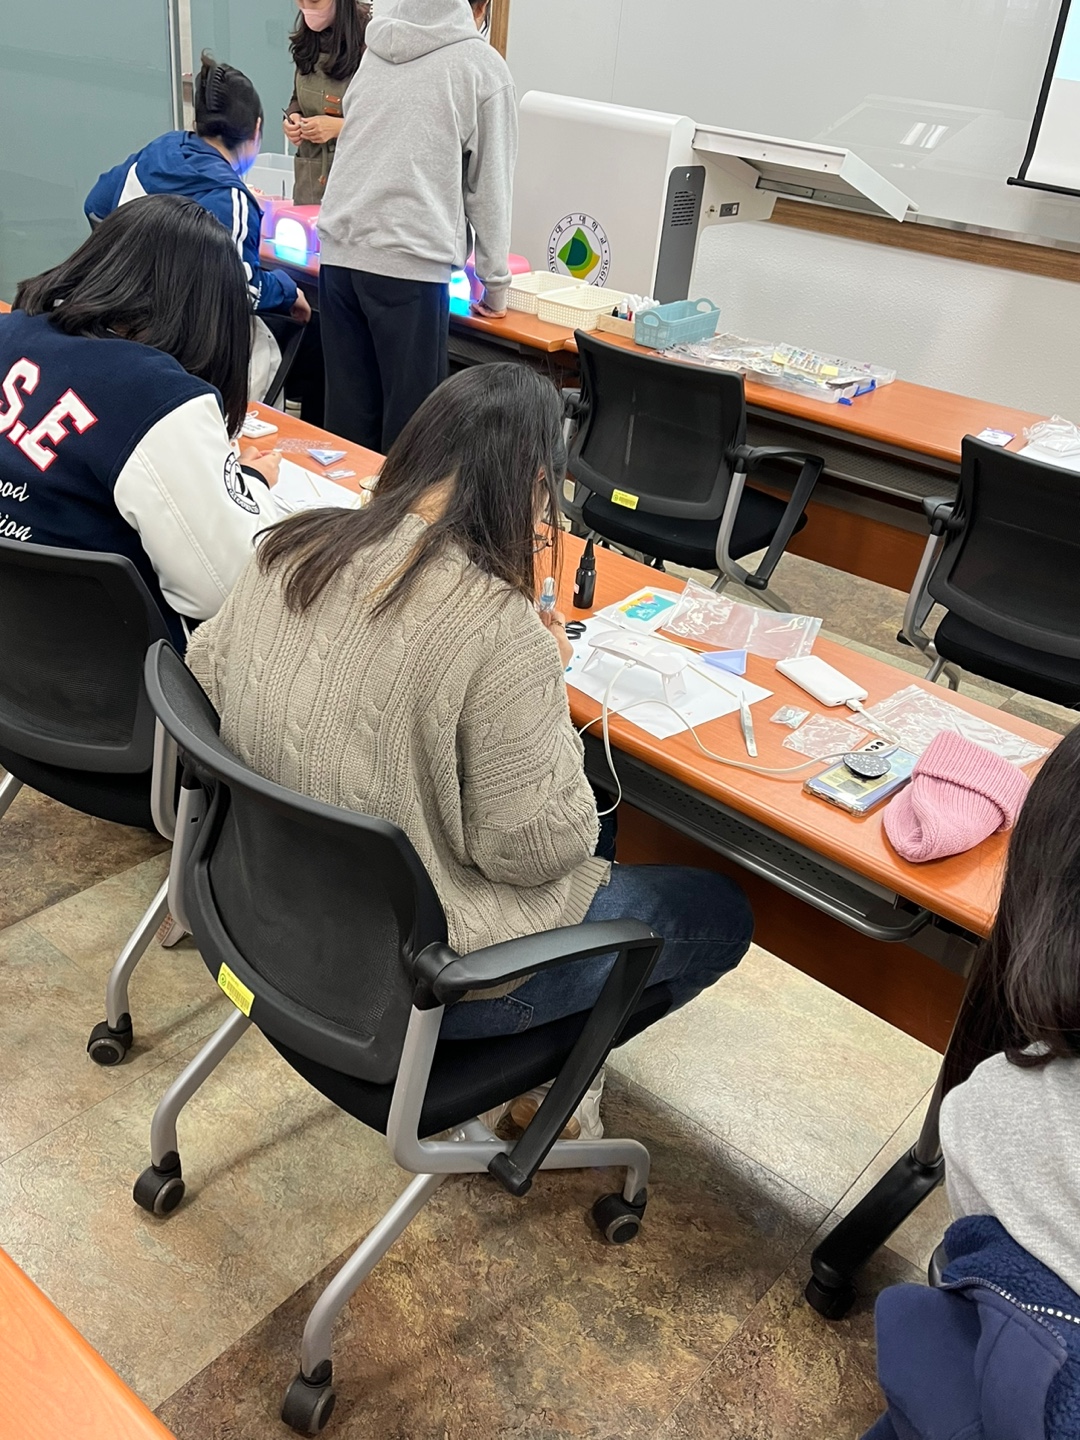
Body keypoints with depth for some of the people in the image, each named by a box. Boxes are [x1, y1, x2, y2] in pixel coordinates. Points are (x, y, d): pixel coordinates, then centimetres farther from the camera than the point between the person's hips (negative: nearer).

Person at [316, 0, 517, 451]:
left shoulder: (376, 50, 18)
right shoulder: (481, 65, 2)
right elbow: (489, 186, 4)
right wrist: (495, 282, 12)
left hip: (340, 252, 6)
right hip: (411, 263, -6)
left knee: (347, 413, 11)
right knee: (410, 417, 1)